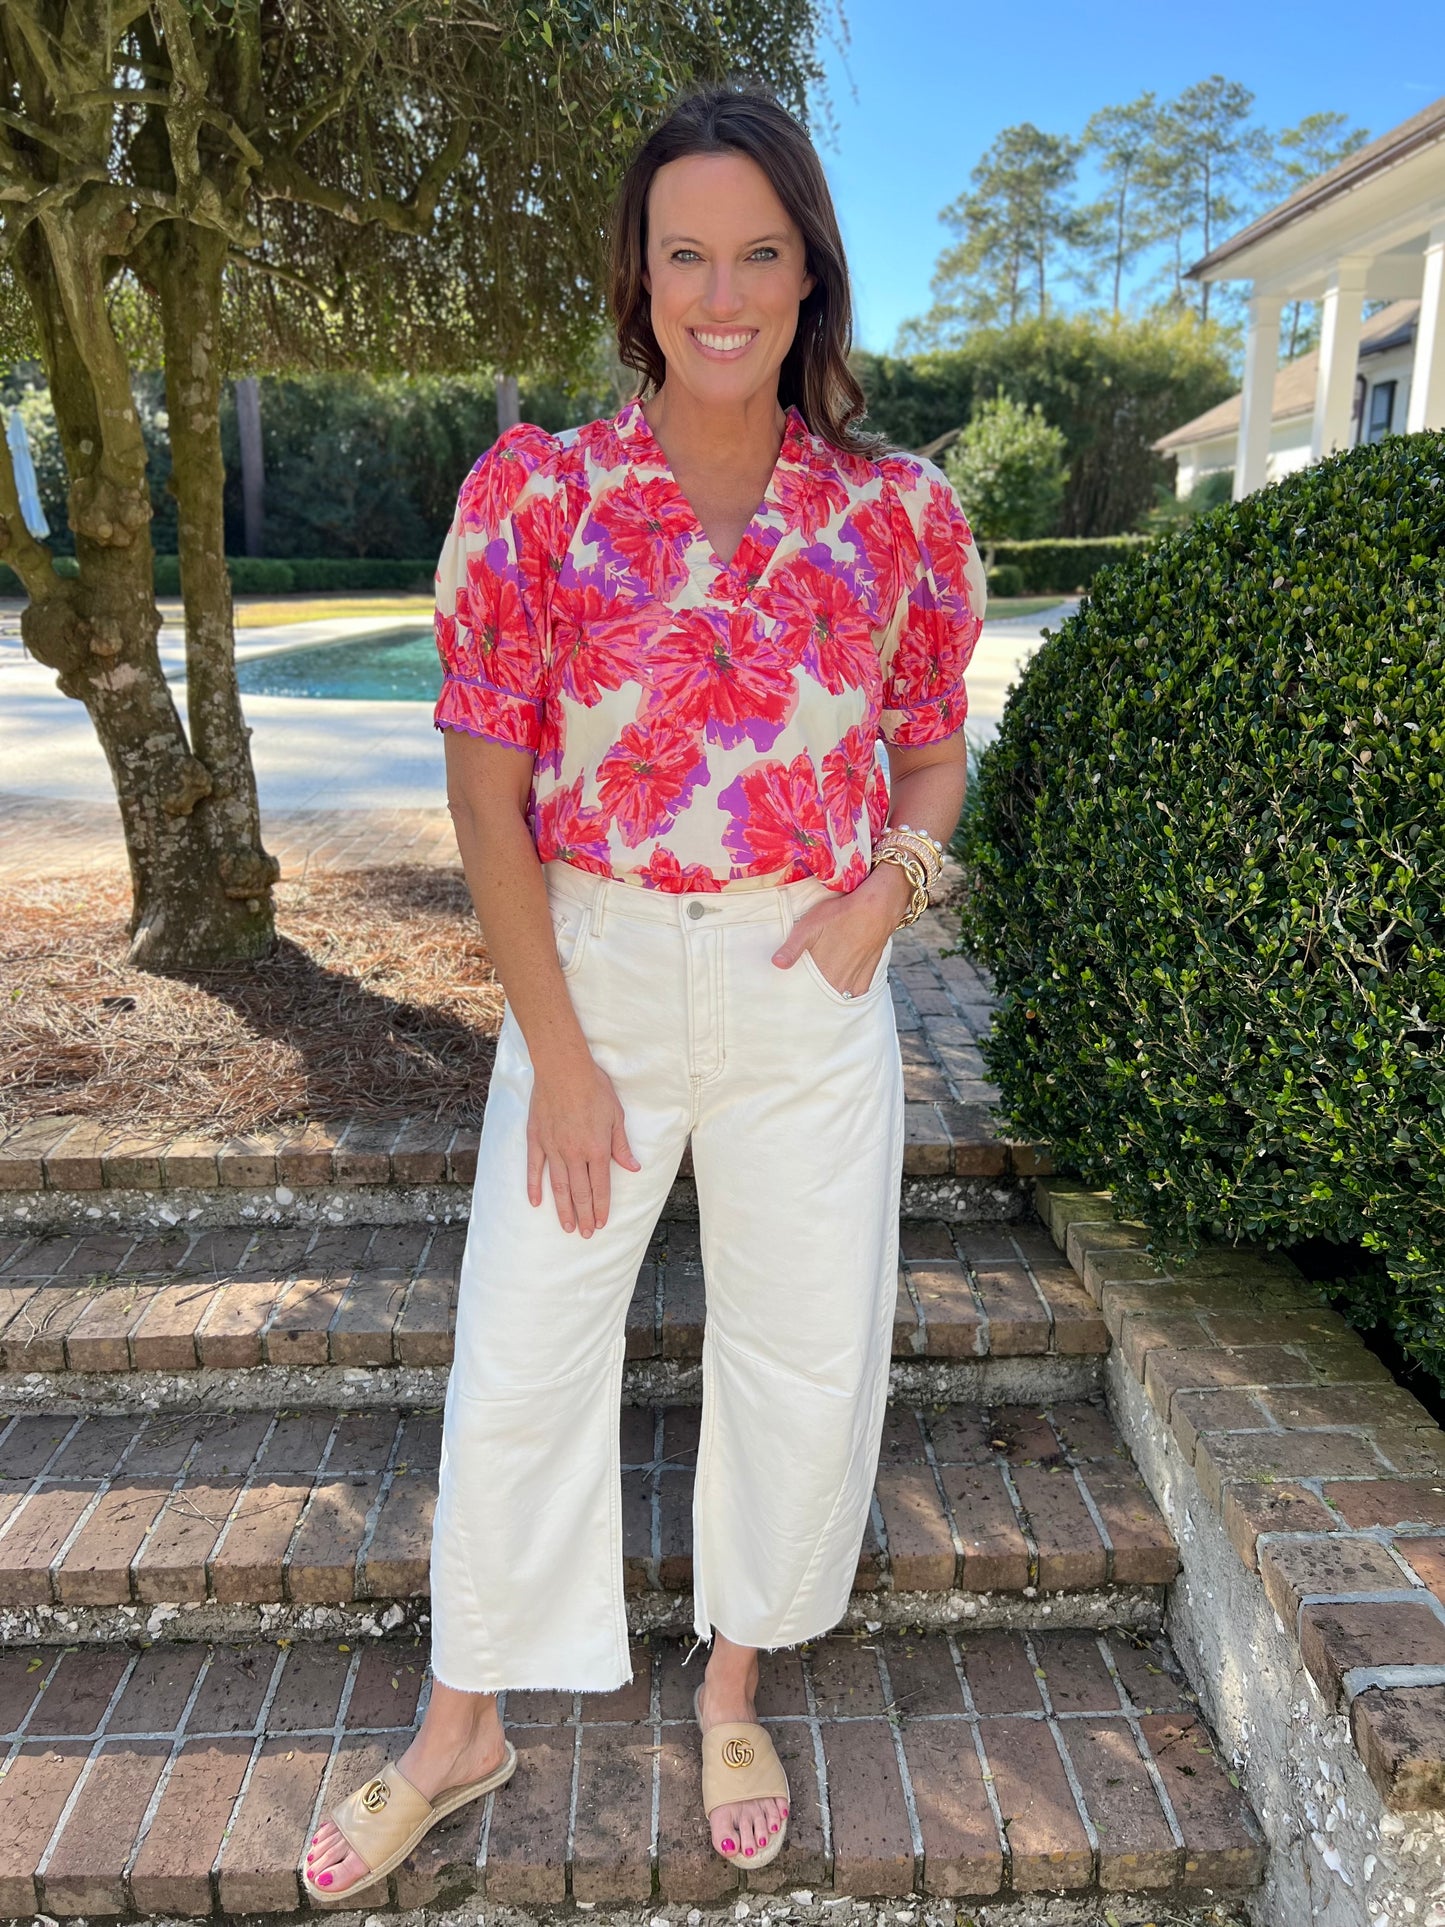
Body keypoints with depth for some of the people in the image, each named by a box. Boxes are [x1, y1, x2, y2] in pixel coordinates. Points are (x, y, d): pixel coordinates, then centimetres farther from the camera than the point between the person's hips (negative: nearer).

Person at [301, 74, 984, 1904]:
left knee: (806, 1354, 12)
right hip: (591, 976, -1)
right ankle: (462, 1725, 36)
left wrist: (895, 876, -10)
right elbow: (484, 776, -6)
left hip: (809, 995, 2)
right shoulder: (534, 491, -5)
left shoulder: (899, 509, 0)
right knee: (517, 1354, 9)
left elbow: (937, 744, 12)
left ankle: (733, 1685, 41)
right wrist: (553, 1049, -10)